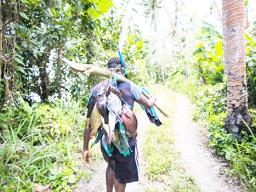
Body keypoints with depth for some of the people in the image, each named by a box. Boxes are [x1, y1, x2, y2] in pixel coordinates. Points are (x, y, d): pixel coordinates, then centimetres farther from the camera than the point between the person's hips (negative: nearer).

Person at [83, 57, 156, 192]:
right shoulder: (128, 85, -10)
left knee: (111, 165, 32)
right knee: (122, 173, 21)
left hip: (106, 139, 4)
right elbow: (148, 104, 1)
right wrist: (153, 99, 24)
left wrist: (86, 148, 8)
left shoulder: (96, 89, 0)